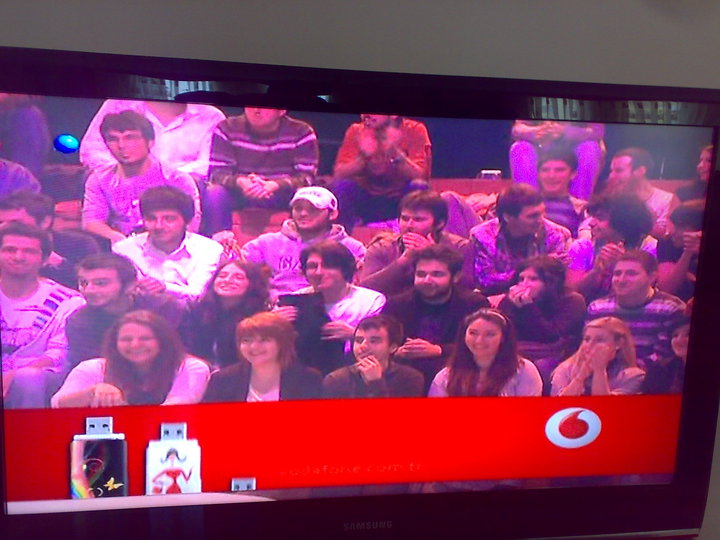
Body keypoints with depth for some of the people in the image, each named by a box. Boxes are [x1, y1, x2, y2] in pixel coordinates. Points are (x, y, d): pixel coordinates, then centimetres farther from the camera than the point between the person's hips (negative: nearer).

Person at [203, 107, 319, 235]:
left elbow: (306, 176, -12)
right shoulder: (227, 128, -4)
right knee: (214, 193, -28)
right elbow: (218, 172, -7)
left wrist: (275, 185, -33)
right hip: (239, 193, 1)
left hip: (283, 195, -1)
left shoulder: (301, 132, -7)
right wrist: (240, 182, -31)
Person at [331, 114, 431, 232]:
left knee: (419, 186, -28)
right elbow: (338, 175, -15)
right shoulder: (356, 131, -6)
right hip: (366, 201, 1)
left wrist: (395, 153, -35)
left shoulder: (415, 130, -10)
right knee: (340, 185, -23)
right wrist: (363, 156, -31)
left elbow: (420, 176, -20)